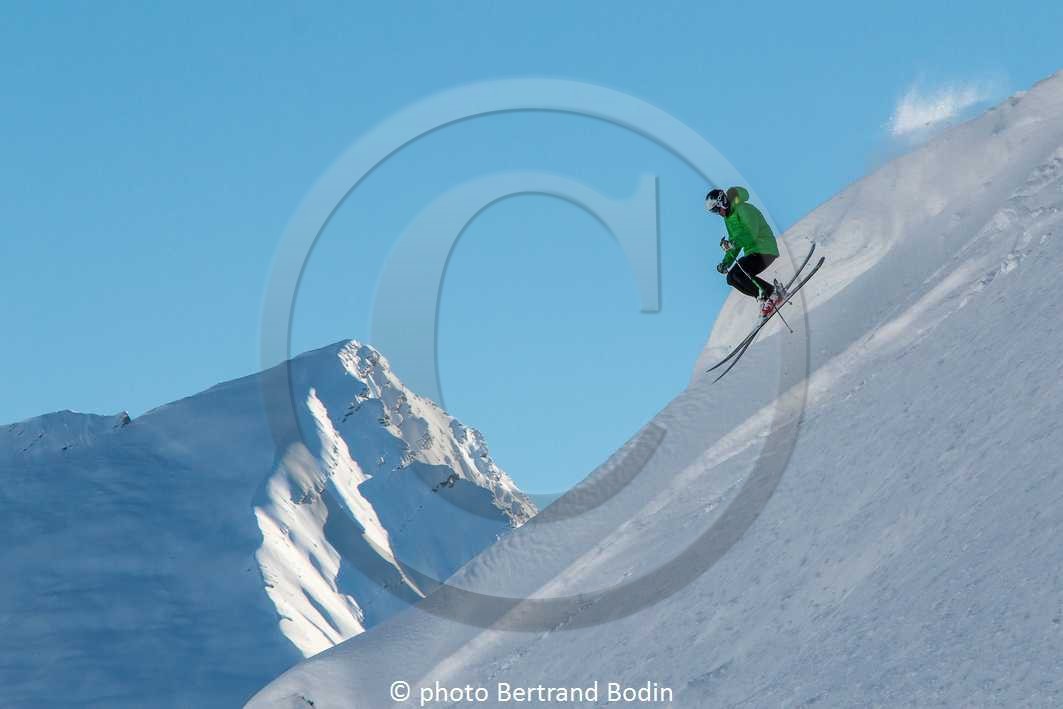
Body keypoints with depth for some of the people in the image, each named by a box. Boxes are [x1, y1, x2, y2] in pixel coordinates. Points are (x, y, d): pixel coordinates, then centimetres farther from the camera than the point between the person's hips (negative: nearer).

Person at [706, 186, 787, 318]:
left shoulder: (744, 209, -14)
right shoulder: (728, 217, 16)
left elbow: (751, 234, -27)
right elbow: (735, 242, 22)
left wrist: (733, 243, -41)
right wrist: (726, 262, 10)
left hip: (764, 250, -10)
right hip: (751, 252, 10)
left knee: (738, 274, -23)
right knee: (732, 279, -3)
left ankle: (773, 292, -14)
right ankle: (765, 298, 1)